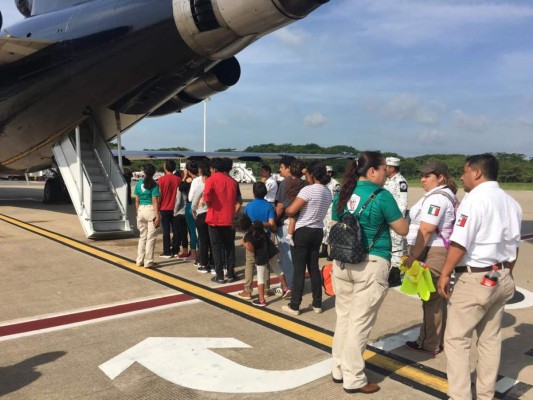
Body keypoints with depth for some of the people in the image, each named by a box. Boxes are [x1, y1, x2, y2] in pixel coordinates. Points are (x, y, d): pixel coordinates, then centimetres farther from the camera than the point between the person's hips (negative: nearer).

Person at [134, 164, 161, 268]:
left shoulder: (139, 183, 6)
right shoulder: (154, 184, -7)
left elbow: (137, 200, 8)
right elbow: (155, 201, -12)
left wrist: (137, 213, 18)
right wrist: (157, 216, -11)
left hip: (141, 210, 5)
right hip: (151, 210, -5)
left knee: (142, 236, 17)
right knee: (151, 238, 3)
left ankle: (139, 260, 21)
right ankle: (148, 262, 6)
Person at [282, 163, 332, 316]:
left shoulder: (308, 189, -17)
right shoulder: (328, 192, 8)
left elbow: (291, 210, -20)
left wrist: (283, 210, 1)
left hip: (302, 231, -7)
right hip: (318, 231, 7)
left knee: (299, 269, 0)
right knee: (314, 268, 15)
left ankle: (294, 306, 8)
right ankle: (317, 304, 21)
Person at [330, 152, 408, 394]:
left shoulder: (342, 195, 7)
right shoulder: (381, 196, -11)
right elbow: (403, 230, -4)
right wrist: (389, 215, 13)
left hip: (342, 262, 6)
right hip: (370, 265, -6)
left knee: (343, 318, 16)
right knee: (360, 322, 3)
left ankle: (339, 370, 27)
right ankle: (353, 379, 14)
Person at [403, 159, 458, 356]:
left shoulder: (436, 198, -16)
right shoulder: (447, 195, 17)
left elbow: (426, 230, -23)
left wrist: (413, 257, -21)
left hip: (432, 253, -11)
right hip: (442, 251, 11)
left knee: (431, 298, -2)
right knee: (438, 297, 17)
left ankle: (430, 344, 9)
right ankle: (440, 340, 28)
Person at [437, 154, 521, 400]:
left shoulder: (475, 199, -15)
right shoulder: (511, 202, 10)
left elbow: (460, 243, -20)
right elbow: (513, 245, 15)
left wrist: (445, 274, -14)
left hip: (474, 279, -8)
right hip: (501, 278, 9)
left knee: (457, 339, 0)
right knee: (490, 338, 16)